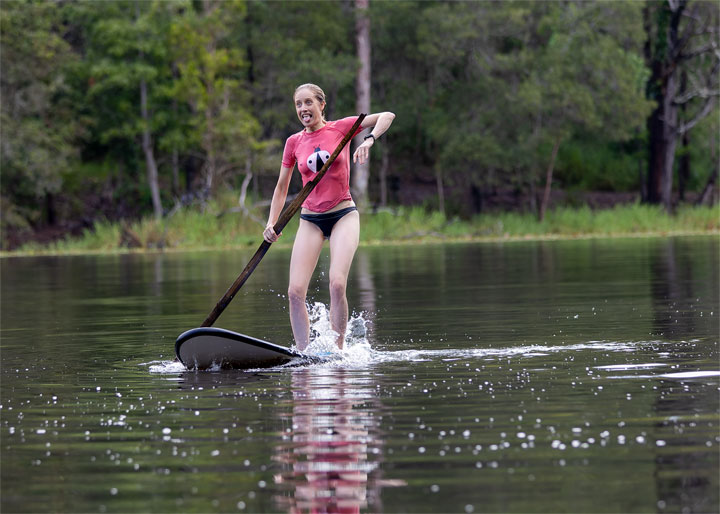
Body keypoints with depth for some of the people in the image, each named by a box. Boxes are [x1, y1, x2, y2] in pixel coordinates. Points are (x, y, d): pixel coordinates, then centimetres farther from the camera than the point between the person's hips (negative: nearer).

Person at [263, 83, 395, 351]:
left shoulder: (340, 128, 0)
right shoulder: (294, 142, 8)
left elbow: (387, 116, -9)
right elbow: (281, 188, 15)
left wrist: (369, 140, -26)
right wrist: (271, 224, 2)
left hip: (343, 215, -3)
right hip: (310, 220, 3)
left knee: (337, 284, -22)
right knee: (295, 291, -11)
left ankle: (337, 352, -15)